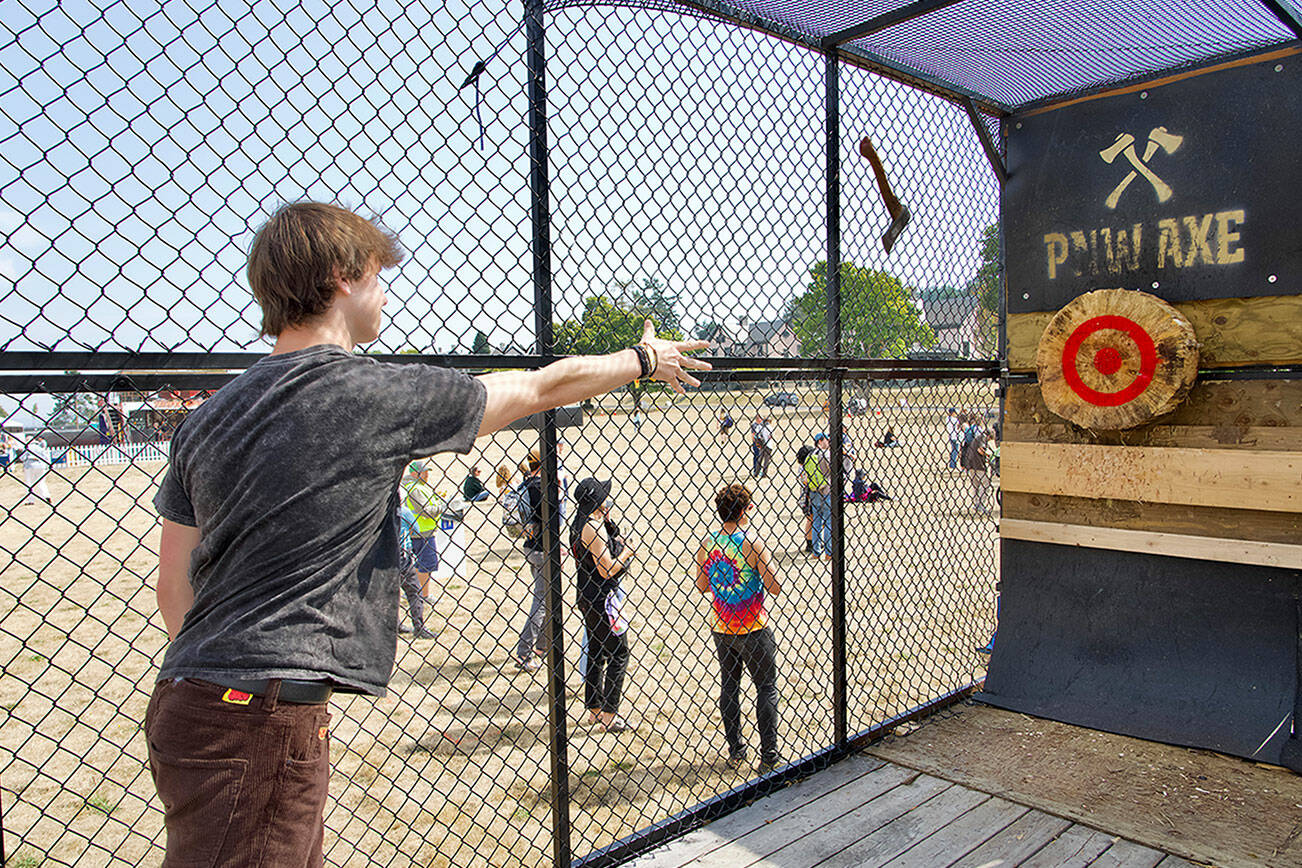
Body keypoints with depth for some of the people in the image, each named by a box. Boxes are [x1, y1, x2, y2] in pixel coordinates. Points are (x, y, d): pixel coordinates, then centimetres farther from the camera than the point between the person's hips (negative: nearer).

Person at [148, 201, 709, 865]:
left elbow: (173, 589, 14)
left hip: (189, 700, 8)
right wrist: (645, 359, 17)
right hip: (258, 718, -8)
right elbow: (544, 386, 1)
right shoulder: (378, 393, -11)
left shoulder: (205, 417, 10)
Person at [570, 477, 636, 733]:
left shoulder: (579, 523, 9)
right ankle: (609, 716, 5)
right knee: (618, 654, 0)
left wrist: (608, 521, 8)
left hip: (586, 596, 10)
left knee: (596, 654, 18)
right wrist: (627, 551, -5)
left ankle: (594, 711, 27)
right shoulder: (593, 527, -20)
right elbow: (607, 570, -21)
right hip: (602, 598, -10)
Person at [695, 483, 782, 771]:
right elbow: (775, 588, -16)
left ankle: (735, 751, 22)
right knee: (766, 688, 9)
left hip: (720, 628, 5)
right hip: (753, 629, -4)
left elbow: (702, 586, 6)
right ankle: (768, 755, 12)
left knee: (728, 686, 16)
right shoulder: (753, 545, -19)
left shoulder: (706, 545, -4)